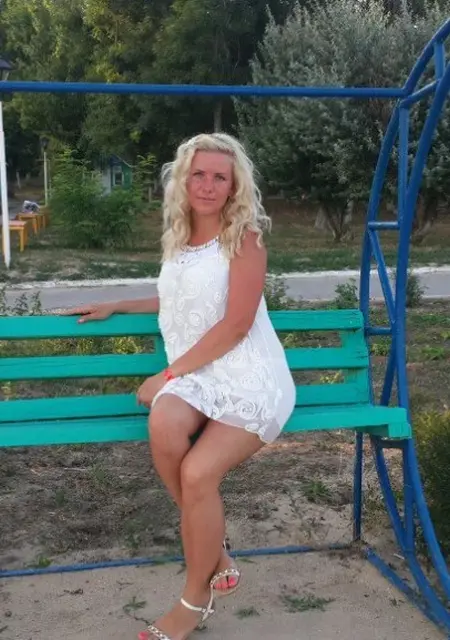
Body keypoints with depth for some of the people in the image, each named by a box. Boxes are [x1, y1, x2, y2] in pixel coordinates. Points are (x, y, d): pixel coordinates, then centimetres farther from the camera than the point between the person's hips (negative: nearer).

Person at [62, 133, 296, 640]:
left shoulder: (243, 237, -4)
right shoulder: (178, 239, 16)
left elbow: (236, 323, -13)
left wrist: (168, 374, -13)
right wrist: (116, 307, 30)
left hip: (250, 377, -5)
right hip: (196, 375, 5)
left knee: (198, 472, -26)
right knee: (164, 424, -31)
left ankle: (196, 598, 2)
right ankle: (215, 559, -9)